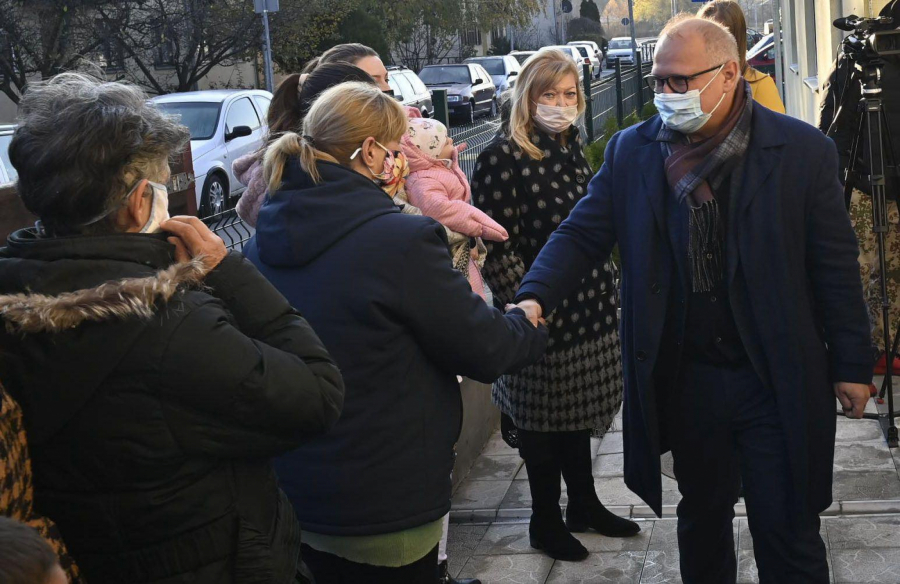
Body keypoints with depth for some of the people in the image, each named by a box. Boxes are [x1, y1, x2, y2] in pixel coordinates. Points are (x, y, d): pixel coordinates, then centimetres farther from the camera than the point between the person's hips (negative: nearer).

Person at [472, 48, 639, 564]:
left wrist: (606, 287, 16)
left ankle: (584, 503, 35)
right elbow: (497, 245, -17)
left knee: (577, 408, 19)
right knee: (544, 415, 8)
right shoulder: (503, 157, -16)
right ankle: (546, 522, 23)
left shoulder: (572, 145, 7)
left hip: (587, 304, 7)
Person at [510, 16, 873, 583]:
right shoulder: (631, 152, -1)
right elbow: (582, 235, -1)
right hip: (686, 381, 3)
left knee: (789, 536, 6)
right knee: (702, 516, 20)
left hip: (779, 382, -3)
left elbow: (836, 267, -5)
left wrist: (852, 366, -3)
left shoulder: (803, 151, -8)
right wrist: (535, 297, -19)